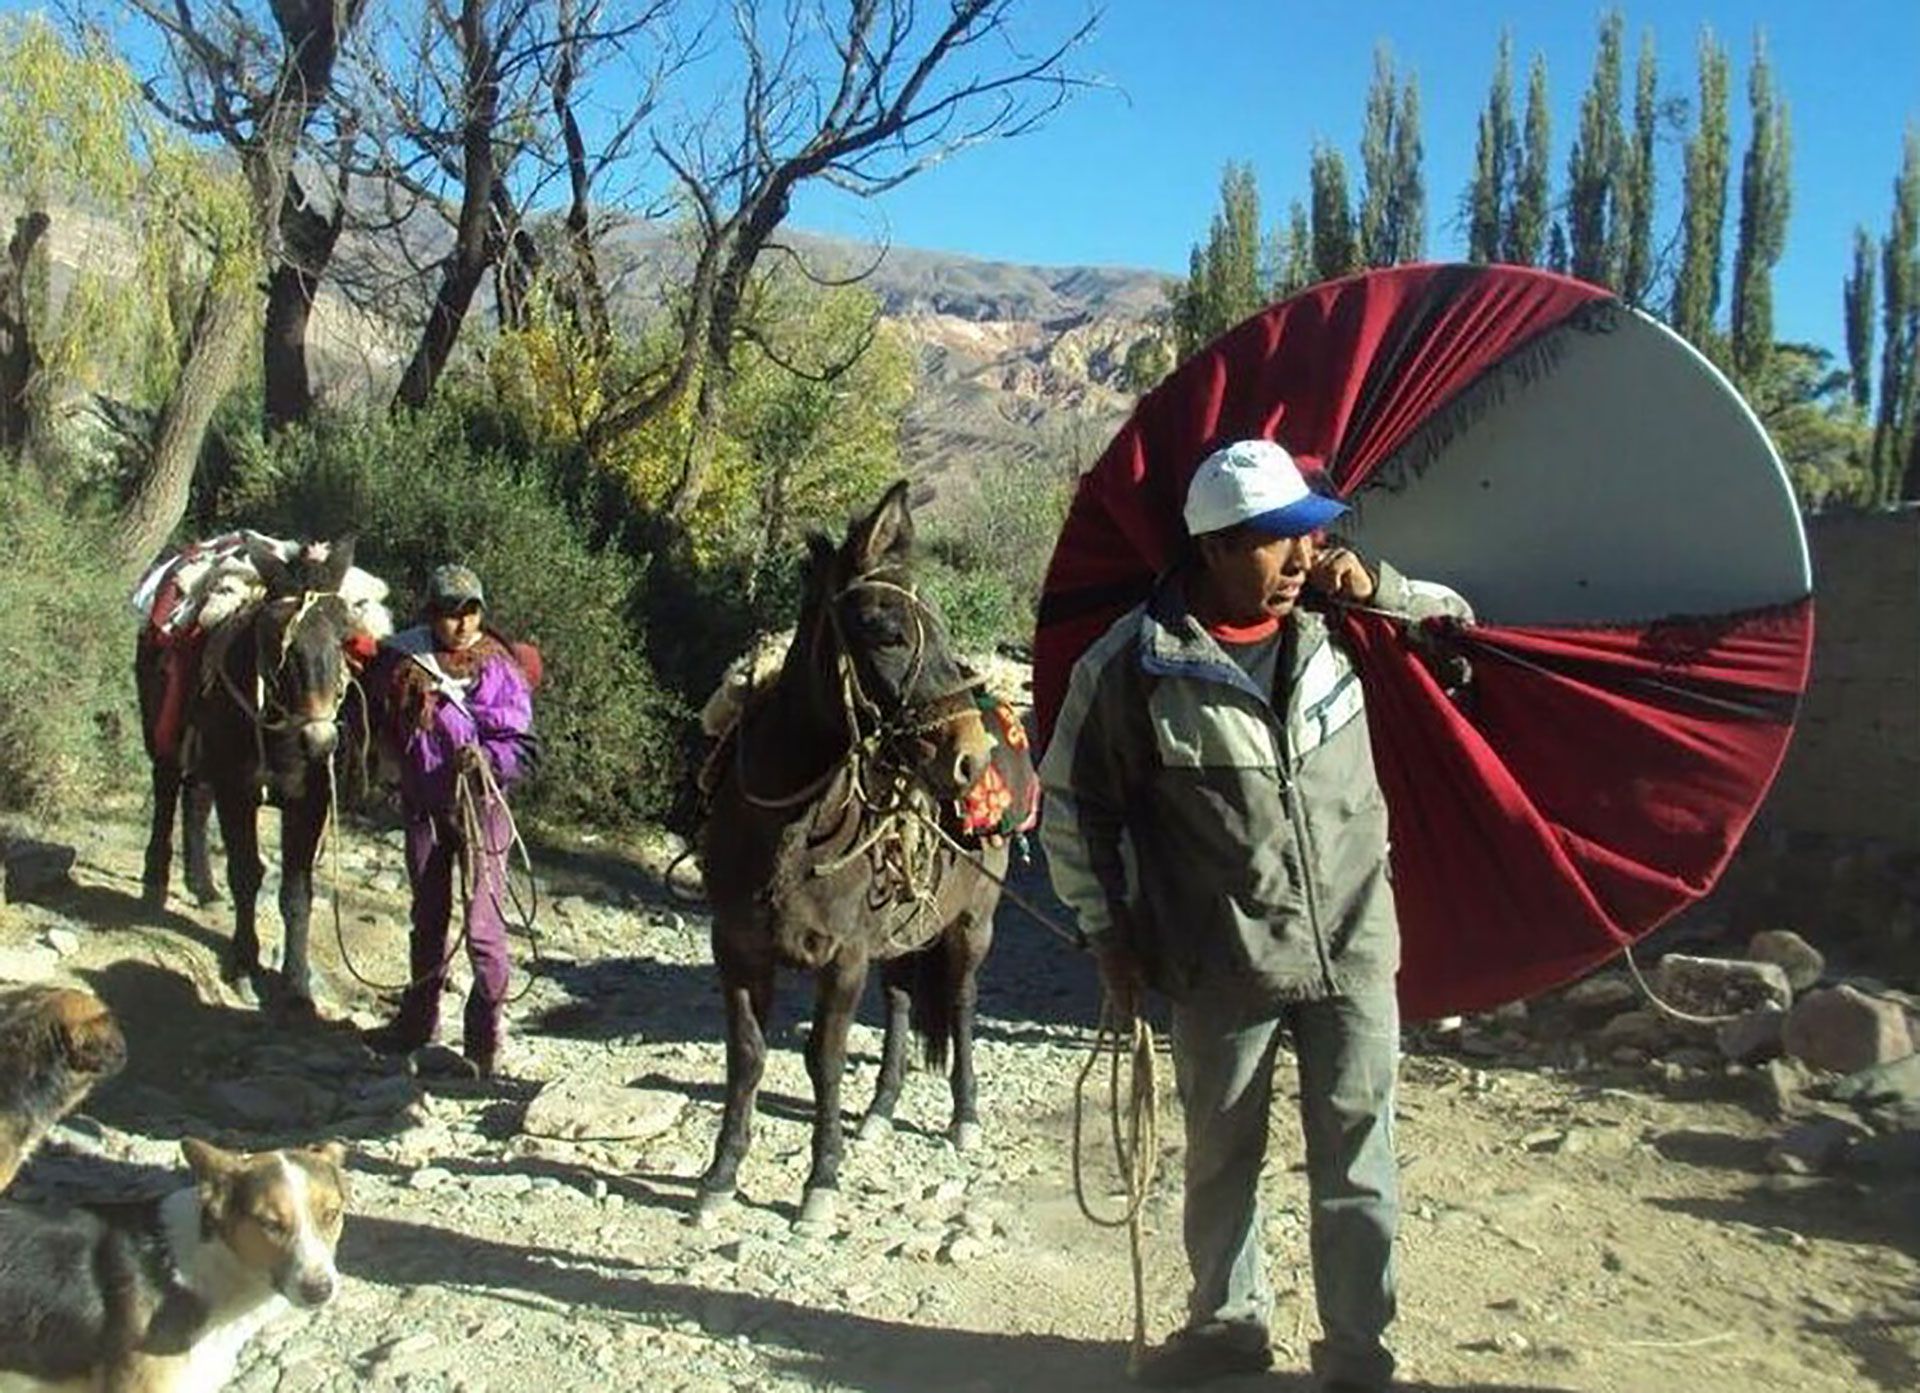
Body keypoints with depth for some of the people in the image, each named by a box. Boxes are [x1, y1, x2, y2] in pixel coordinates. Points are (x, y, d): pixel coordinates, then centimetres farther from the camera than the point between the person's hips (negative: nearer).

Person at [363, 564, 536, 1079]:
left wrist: (485, 757, -25)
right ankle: (418, 1022, 36)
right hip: (422, 804, 4)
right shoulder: (404, 660, 0)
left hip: (479, 804, -4)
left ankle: (484, 1045, 4)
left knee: (484, 926, -6)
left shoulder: (497, 668, -8)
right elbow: (389, 731, 13)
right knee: (428, 918, 19)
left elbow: (522, 745, -9)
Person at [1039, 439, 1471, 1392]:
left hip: (1354, 952, 2)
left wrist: (1379, 590, -9)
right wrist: (1108, 935, -1)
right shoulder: (1132, 664, -12)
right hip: (1222, 968, -1)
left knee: (1356, 1169, 8)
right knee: (1219, 1160, 17)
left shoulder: (1337, 623, -3)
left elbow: (1458, 619, 12)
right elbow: (1073, 805, -2)